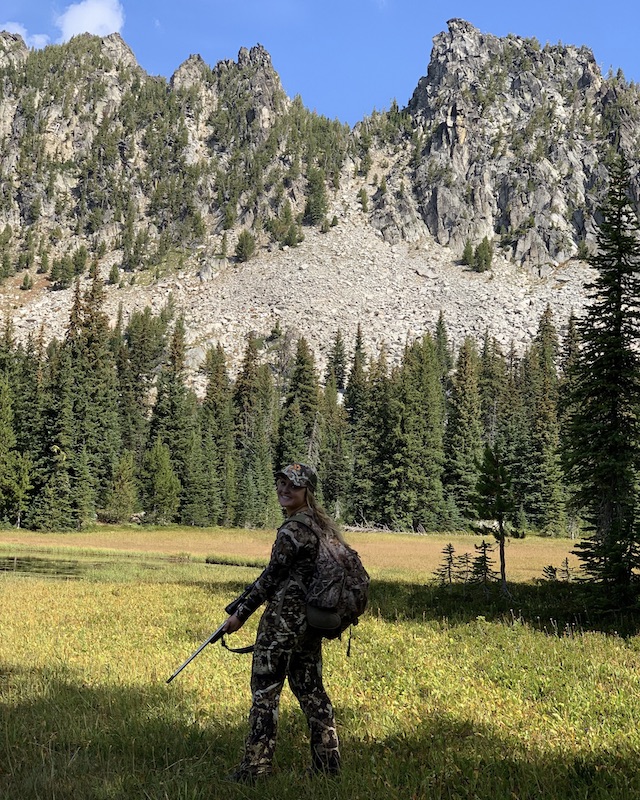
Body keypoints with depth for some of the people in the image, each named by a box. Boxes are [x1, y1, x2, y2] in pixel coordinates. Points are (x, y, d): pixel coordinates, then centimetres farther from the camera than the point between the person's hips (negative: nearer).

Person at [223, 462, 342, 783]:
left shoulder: (293, 529, -17)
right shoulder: (322, 524, 11)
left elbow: (271, 576, -13)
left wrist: (241, 614, -4)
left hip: (284, 618, -9)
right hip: (312, 619, 9)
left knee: (265, 691, 0)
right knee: (310, 688, 15)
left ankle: (254, 768, 6)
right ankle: (328, 762, 21)